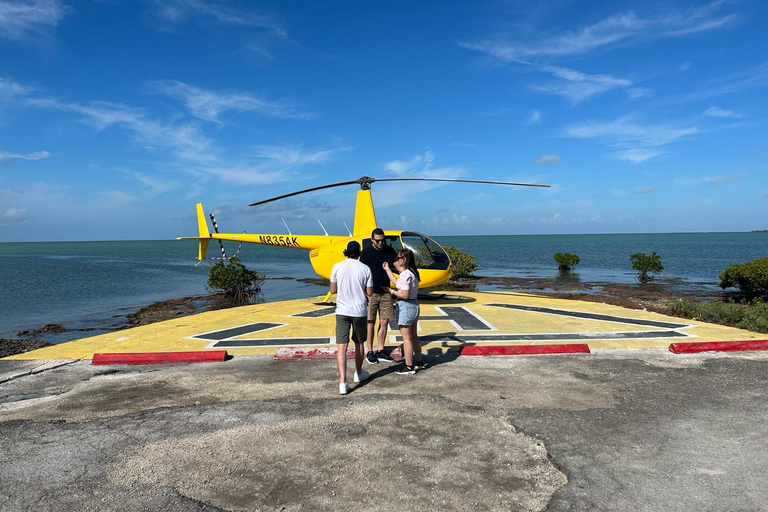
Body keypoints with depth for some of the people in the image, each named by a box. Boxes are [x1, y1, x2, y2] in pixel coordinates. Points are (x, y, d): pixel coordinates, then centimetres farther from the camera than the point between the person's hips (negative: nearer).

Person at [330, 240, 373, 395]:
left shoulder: (337, 267, -4)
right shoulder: (365, 269, -5)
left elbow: (333, 290, 2)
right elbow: (369, 293, -1)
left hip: (342, 311, 0)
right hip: (359, 312, 1)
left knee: (342, 346, -2)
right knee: (359, 343, 19)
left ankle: (342, 382, -10)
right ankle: (359, 374, 37)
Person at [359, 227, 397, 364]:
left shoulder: (389, 251, 5)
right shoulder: (367, 252, -6)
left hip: (385, 292, 4)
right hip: (371, 292, -4)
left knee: (384, 322, 7)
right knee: (370, 323, 3)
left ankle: (380, 351, 19)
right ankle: (370, 352, 14)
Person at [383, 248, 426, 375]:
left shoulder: (405, 274, -21)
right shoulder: (413, 272, 9)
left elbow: (404, 295, -23)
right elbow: (398, 283, 17)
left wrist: (391, 291, -10)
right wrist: (387, 269, 22)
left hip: (405, 307, -10)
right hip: (414, 305, 10)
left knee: (406, 338, 0)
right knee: (414, 336, 20)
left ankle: (409, 367, 9)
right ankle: (419, 362, 31)